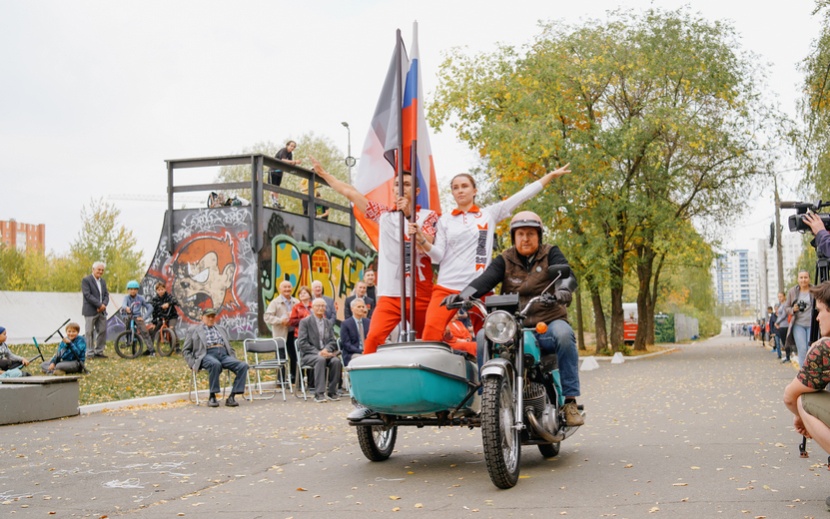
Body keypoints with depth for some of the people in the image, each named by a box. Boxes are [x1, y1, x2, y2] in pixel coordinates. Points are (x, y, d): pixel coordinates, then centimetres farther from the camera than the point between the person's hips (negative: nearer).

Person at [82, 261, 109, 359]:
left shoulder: (103, 281, 16)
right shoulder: (86, 280, -6)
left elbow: (106, 295, 12)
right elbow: (88, 295, -15)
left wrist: (104, 305, -9)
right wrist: (99, 305, -18)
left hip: (101, 311, 7)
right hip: (90, 311, -6)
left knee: (102, 331, 6)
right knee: (90, 332, -1)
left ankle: (99, 351, 15)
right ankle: (90, 353, 4)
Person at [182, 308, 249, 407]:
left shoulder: (221, 329, 32)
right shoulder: (194, 331, 21)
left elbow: (230, 348, 31)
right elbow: (185, 351, 17)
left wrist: (234, 360, 11)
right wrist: (193, 363, -1)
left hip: (224, 355, 4)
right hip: (207, 355, -4)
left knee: (243, 365, -26)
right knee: (215, 364, -41)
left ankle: (231, 397, -25)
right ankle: (212, 397, -28)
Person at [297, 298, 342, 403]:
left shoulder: (328, 323, 18)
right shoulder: (305, 322, 3)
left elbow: (332, 341, 12)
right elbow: (302, 343, -6)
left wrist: (326, 350, -12)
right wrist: (318, 352, -17)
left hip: (326, 352, 4)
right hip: (309, 355, -4)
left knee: (336, 361, -28)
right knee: (320, 359, -37)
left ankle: (332, 392, -16)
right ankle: (319, 393, -36)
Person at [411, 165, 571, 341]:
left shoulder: (489, 213, 10)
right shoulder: (445, 219, 13)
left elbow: (522, 195, 10)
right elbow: (438, 255, 6)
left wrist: (551, 175, 10)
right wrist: (423, 241, -12)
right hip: (446, 287, 0)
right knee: (431, 330, -21)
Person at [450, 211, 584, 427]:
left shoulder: (551, 254, 8)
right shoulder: (505, 260, 11)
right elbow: (486, 279, -8)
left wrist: (563, 289, -37)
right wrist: (463, 294, -29)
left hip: (547, 326, -1)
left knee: (563, 333, -34)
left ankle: (569, 401, -27)